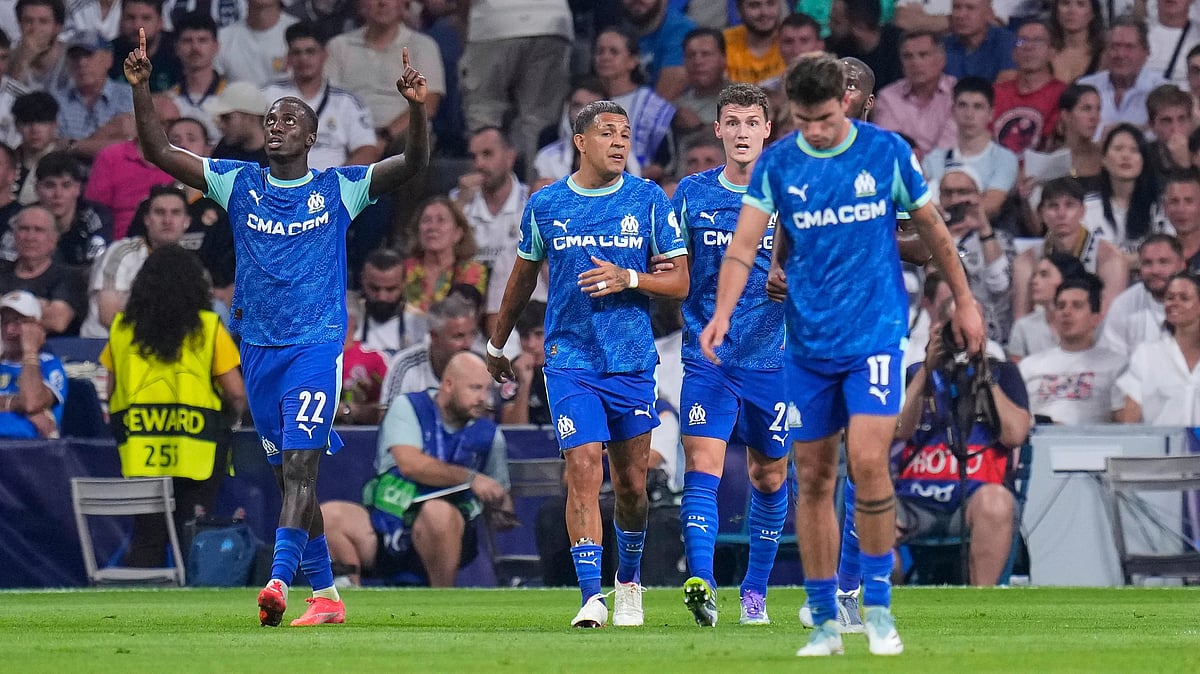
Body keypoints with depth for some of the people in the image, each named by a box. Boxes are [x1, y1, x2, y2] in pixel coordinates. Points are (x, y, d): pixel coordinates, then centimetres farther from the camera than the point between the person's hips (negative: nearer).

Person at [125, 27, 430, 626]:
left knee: (299, 464, -18)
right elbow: (160, 152, 3)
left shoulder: (338, 189, 2)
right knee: (288, 475, 8)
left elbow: (413, 163, -8)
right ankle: (325, 594, 16)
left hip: (317, 346, -4)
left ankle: (278, 580, -30)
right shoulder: (239, 183, 8)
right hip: (258, 347, 4)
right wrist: (140, 88, -11)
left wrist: (415, 105, -25)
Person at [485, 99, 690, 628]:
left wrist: (628, 279, -17)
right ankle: (591, 597, -17)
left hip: (633, 362, 1)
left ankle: (628, 582, 33)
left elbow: (680, 282, 1)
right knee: (583, 470, -15)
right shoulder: (545, 205, 3)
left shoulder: (648, 199, 1)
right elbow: (523, 277, 18)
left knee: (631, 484, 9)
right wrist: (496, 344, 25)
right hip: (570, 361, -1)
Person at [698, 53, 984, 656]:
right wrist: (723, 313, -24)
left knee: (868, 460, -17)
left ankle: (878, 606, -3)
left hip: (876, 332, -2)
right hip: (808, 343, 2)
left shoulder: (887, 152, -3)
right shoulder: (776, 164, -1)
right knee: (813, 478, 4)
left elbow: (931, 228, 10)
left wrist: (964, 301, 15)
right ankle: (825, 621, 13)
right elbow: (743, 246, -8)